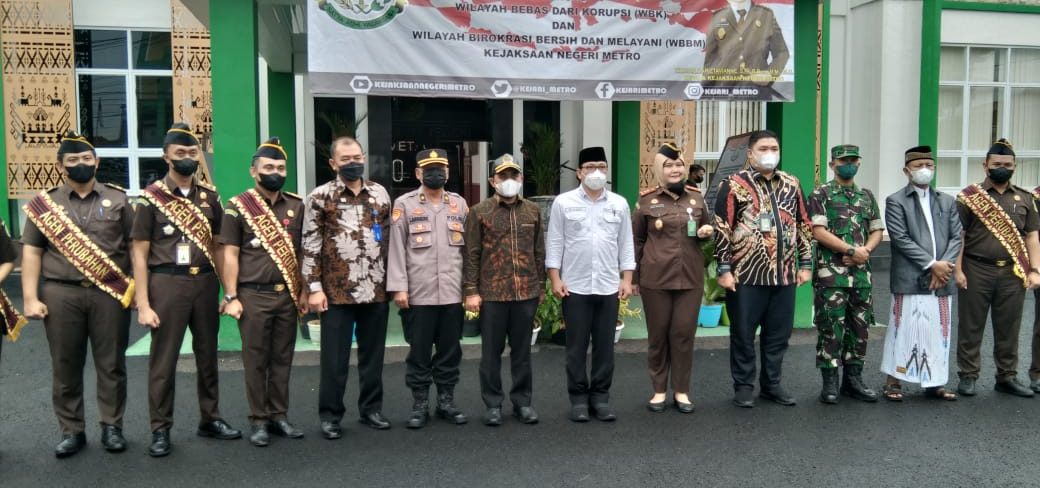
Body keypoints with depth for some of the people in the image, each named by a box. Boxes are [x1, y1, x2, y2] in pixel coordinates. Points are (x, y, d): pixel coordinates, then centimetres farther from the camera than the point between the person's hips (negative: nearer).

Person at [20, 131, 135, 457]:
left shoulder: (117, 200, 7)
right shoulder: (44, 204, 8)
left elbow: (134, 246, 7)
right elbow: (31, 253, 5)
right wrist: (31, 299, -3)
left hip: (111, 293, 0)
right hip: (61, 294, 1)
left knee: (111, 364, 5)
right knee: (65, 367, 7)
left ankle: (112, 426, 17)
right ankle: (71, 431, 19)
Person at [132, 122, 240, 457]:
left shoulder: (210, 196, 7)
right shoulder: (151, 198, -4)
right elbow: (140, 255, -4)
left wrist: (229, 291, 7)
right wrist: (143, 304, -10)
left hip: (205, 283, 4)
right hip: (167, 283, -4)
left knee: (207, 355, 13)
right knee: (163, 360, 4)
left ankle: (210, 418, 27)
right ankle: (160, 429, 17)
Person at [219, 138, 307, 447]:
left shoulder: (296, 206, 8)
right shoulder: (238, 206, -2)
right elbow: (230, 255, -4)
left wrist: (304, 290, 8)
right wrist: (231, 297, -8)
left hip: (288, 295, 4)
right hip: (254, 296, -3)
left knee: (282, 359, 10)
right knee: (255, 360, 5)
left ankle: (278, 416, 22)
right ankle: (258, 420, 16)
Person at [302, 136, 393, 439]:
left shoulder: (380, 193, 9)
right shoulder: (320, 197, -2)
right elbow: (310, 246, -3)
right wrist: (314, 288, -9)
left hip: (376, 290, 3)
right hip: (337, 291, -3)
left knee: (373, 354, 12)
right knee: (335, 358, 4)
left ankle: (371, 409, 25)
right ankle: (330, 415, 17)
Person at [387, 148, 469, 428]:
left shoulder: (459, 204, 10)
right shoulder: (404, 204, 1)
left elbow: (468, 247, 11)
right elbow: (397, 248, -3)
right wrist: (399, 287, -9)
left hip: (453, 293, 3)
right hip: (418, 293, -3)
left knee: (450, 350, 9)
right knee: (419, 351, 5)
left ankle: (446, 401, 22)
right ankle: (420, 404, 17)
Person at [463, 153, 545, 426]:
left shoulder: (533, 211, 9)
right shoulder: (479, 212, 0)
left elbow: (539, 252, 12)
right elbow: (471, 255, -2)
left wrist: (541, 286, 10)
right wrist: (471, 291, -7)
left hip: (527, 292, 2)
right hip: (492, 293, -2)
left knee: (522, 350, 11)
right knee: (491, 351, 6)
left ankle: (522, 401, 23)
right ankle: (493, 404, 18)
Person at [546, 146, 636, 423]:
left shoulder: (619, 204, 8)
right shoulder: (563, 203, 0)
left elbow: (626, 244, 9)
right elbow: (554, 242, 1)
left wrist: (627, 279, 3)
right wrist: (555, 278, -5)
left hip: (609, 286, 2)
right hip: (575, 286, -2)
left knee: (605, 346, 8)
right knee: (576, 347, 5)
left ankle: (600, 397, 19)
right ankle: (578, 398, 16)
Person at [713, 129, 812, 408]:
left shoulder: (791, 184, 11)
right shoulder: (734, 184, -4)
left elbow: (803, 225, 15)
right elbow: (722, 229, -7)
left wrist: (805, 263, 10)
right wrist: (724, 268, -11)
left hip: (784, 275, 5)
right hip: (746, 275, -4)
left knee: (779, 334, 12)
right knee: (743, 334, 5)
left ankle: (771, 384, 27)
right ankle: (743, 386, 19)